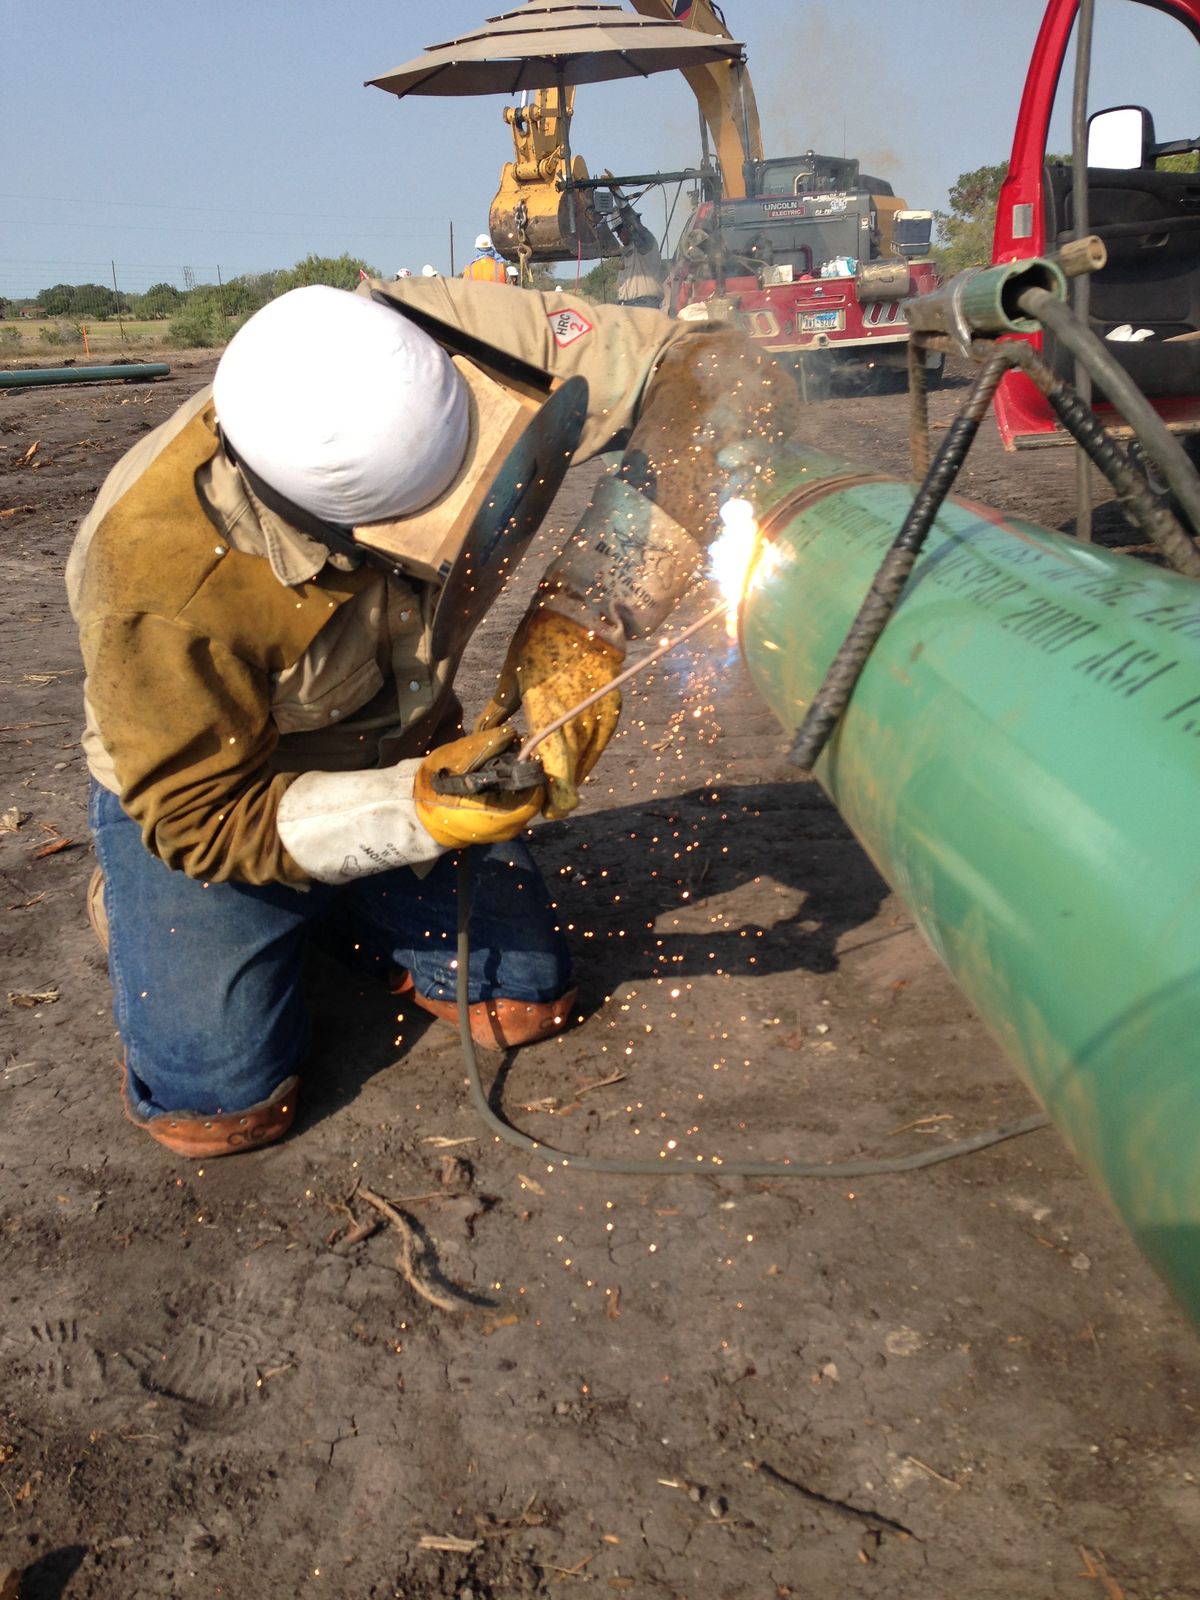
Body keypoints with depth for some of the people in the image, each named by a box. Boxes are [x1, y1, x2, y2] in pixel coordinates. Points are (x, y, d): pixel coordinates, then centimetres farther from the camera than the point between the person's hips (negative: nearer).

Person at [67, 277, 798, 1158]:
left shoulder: (463, 338, -32)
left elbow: (722, 376, -32)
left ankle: (331, 913, 26)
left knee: (526, 998, 0)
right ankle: (138, 906, 18)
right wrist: (411, 811, -38)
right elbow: (200, 813, -25)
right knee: (222, 1099, -13)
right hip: (215, 780, -3)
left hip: (398, 740, 4)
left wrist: (583, 620, -40)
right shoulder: (160, 569, -38)